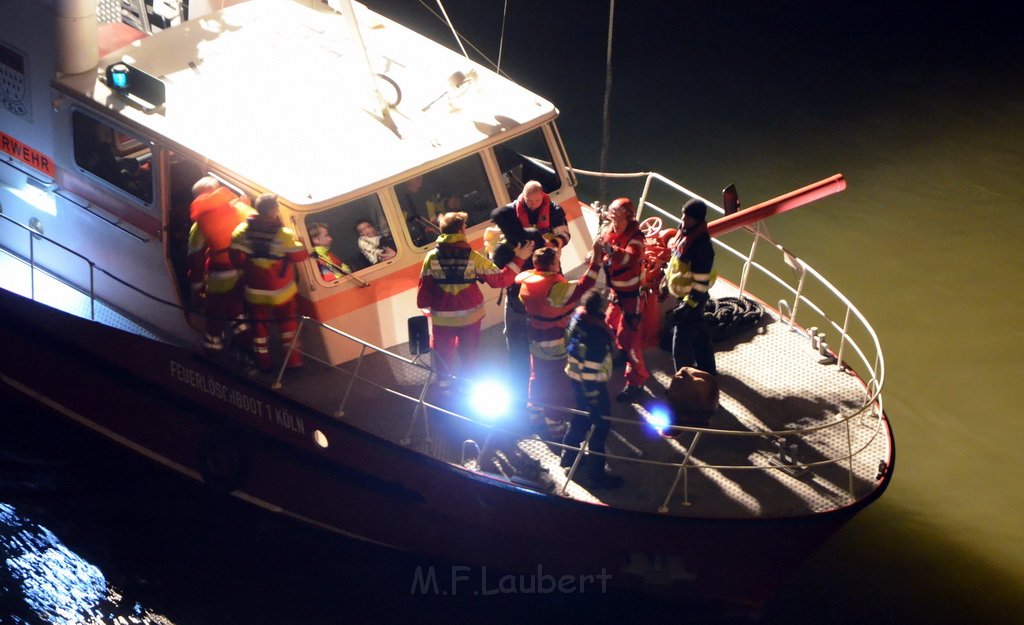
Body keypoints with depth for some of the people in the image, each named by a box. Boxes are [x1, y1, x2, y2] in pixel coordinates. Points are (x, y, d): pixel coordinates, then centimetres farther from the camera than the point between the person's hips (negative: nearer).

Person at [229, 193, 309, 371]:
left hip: (255, 291, 3)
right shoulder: (284, 235, -24)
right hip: (282, 292, -3)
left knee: (260, 325, 18)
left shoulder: (242, 231, -12)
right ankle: (293, 358, 23)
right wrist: (298, 241, 6)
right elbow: (300, 255, -14)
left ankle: (263, 361, 28)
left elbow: (236, 257, -6)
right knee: (288, 323, 18)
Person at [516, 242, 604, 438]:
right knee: (556, 383, 7)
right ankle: (555, 425, 16)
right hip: (554, 343, -7)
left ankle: (534, 413, 39)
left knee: (538, 377, 24)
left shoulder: (526, 279, -9)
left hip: (536, 339, 7)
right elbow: (580, 289, -35)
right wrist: (596, 262, -34)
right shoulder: (554, 286, -32)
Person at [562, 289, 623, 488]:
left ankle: (570, 455, 44)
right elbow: (589, 371, -29)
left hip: (575, 376, 9)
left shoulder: (578, 316, -10)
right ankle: (595, 472, 18)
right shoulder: (595, 334, -35)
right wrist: (594, 399, -19)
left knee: (582, 416, 27)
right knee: (600, 424, 7)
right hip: (590, 382, -9)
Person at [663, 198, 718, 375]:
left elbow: (700, 281, -26)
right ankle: (707, 370, 42)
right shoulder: (684, 233, -1)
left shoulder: (701, 245, -28)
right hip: (684, 293, 10)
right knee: (699, 333, 25)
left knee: (681, 342, -7)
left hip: (692, 297, -10)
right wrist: (666, 282, 22)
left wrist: (688, 305, -25)